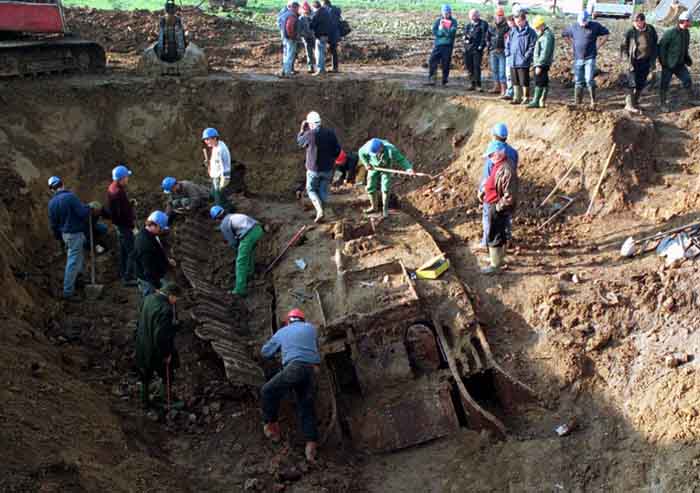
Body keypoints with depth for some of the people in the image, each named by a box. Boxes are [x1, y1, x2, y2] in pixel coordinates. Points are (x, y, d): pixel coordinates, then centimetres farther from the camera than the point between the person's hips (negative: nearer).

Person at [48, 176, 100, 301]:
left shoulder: (52, 202, 4)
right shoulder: (70, 196, -19)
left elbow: (53, 224, 11)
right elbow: (83, 212, -24)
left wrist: (59, 237, 25)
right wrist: (92, 209, -2)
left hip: (65, 233, 8)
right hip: (75, 234, -8)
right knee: (73, 263, -2)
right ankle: (68, 292, 1)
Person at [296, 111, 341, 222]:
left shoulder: (309, 134, -17)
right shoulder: (330, 133, -7)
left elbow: (300, 142, 5)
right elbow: (337, 150, -1)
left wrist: (302, 129, 15)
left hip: (314, 168, -3)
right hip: (327, 169, 3)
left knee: (311, 190, 15)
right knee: (323, 191, 18)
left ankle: (320, 211, -3)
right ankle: (320, 212, 23)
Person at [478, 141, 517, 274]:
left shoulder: (506, 170, -29)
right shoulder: (499, 164, 3)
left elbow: (509, 196, -29)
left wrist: (498, 207, -21)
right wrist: (483, 191, 6)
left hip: (498, 208, -10)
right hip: (494, 205, 10)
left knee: (494, 237, 1)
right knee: (501, 234, 23)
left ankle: (495, 266, 11)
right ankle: (499, 258, 40)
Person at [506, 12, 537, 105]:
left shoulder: (530, 32, -6)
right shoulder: (513, 31, 12)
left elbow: (532, 46, -10)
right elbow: (508, 43, 21)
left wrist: (526, 56, -15)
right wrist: (508, 53, 8)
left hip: (523, 62, -6)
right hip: (513, 61, 6)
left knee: (524, 81, -2)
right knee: (515, 81, 12)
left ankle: (526, 98, 8)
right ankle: (517, 98, 20)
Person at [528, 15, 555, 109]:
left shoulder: (547, 35, -15)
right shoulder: (543, 35, 18)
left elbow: (545, 52, -22)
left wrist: (539, 65, -24)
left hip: (542, 64, -10)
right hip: (540, 63, 10)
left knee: (539, 83, -9)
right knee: (544, 83, 11)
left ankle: (536, 102, -8)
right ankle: (543, 102, 14)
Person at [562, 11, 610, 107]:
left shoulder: (595, 26, -4)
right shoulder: (573, 27, 3)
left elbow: (606, 34, 6)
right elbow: (565, 35, 20)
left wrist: (598, 46, 0)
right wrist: (573, 44, 9)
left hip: (590, 58, -3)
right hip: (578, 58, 3)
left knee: (589, 80, -11)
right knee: (578, 82, 6)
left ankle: (593, 101, 1)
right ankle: (577, 103, 11)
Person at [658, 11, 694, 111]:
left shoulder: (686, 33, 5)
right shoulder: (670, 33, -18)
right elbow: (661, 47, -16)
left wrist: (687, 59, 9)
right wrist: (663, 61, -19)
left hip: (680, 64, 6)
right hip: (668, 65, -6)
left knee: (687, 80, 6)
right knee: (665, 84, 5)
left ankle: (692, 99, 21)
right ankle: (663, 104, 19)